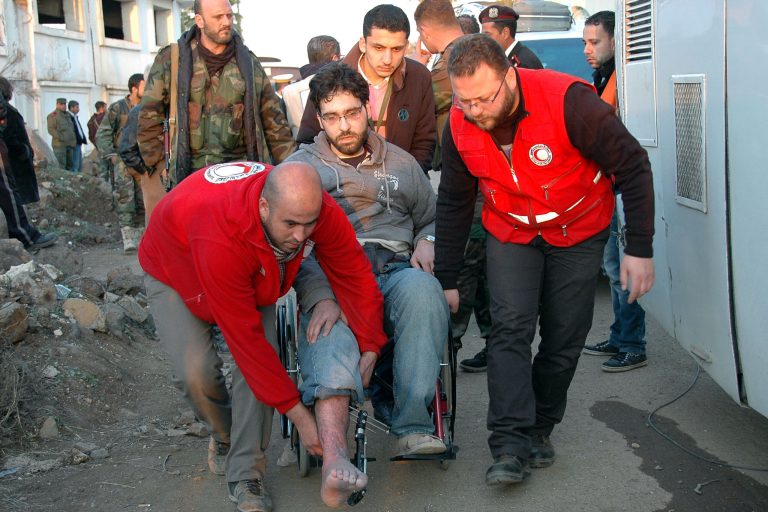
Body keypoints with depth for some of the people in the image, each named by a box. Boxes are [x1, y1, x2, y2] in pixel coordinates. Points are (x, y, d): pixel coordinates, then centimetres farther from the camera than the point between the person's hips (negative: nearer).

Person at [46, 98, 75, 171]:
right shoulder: (53, 115, -2)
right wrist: (61, 138, -20)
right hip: (59, 144, -7)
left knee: (69, 165, 7)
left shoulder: (67, 115, 21)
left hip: (70, 145, 7)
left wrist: (74, 140, 14)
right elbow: (51, 129, -11)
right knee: (61, 165, -12)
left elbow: (72, 129, 28)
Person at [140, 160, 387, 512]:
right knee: (196, 373, -20)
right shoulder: (221, 237, -46)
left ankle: (246, 476, -4)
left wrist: (370, 352, -23)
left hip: (252, 279, 4)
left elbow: (355, 276, -19)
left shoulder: (317, 209, -33)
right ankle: (224, 435, 14)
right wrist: (298, 415, -36)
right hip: (176, 271, -4)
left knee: (263, 363, -18)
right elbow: (246, 338, -40)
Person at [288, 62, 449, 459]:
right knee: (330, 348, -35)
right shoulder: (300, 167, 17)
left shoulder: (401, 163, 27)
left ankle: (412, 426, -37)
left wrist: (427, 241, 5)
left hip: (396, 273, 1)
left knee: (422, 289, -36)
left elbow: (433, 218, 33)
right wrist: (319, 297, -17)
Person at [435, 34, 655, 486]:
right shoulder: (459, 125, -16)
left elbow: (633, 167, -21)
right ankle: (511, 447, -16)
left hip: (580, 233, -2)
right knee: (511, 328, -15)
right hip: (511, 235, 2)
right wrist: (446, 280, 1)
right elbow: (454, 204, -2)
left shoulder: (568, 101, -30)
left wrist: (640, 249, -22)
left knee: (564, 339, 2)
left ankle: (540, 429, 22)